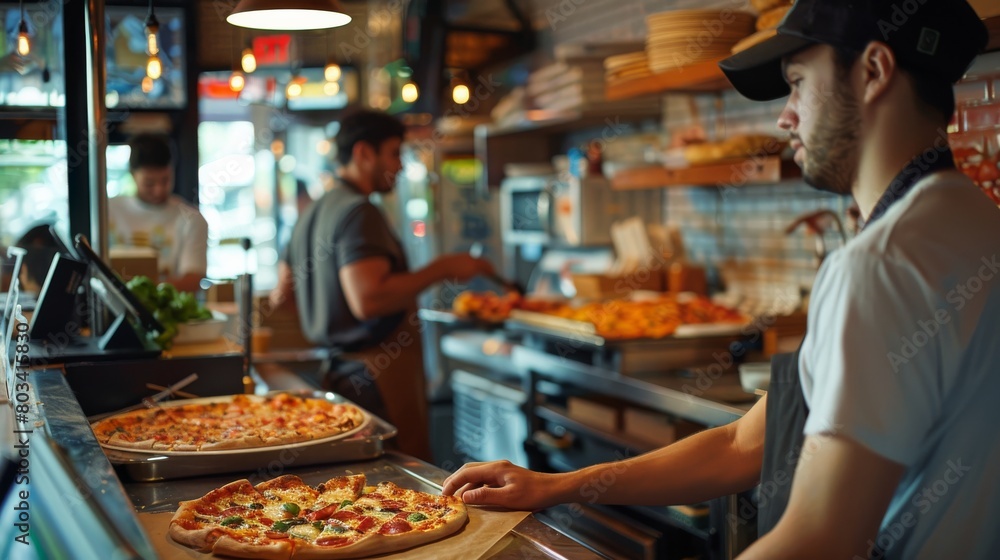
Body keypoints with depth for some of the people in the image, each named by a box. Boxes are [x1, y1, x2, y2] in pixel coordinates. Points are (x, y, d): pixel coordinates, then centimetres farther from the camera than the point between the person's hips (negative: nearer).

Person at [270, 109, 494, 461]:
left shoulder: (312, 213, 15)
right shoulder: (358, 212, -16)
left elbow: (283, 290, 24)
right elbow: (368, 300, -28)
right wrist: (442, 269, -20)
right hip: (377, 376, -10)